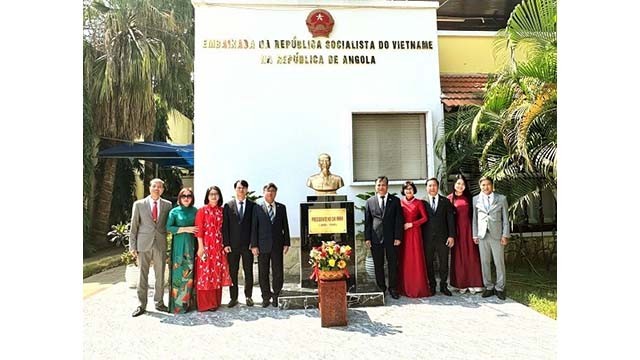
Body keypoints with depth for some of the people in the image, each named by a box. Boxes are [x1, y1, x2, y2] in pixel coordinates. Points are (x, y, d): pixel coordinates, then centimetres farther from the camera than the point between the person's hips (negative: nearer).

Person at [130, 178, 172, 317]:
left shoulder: (167, 205, 6)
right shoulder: (139, 204, 3)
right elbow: (134, 226, 3)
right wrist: (132, 246, -1)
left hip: (160, 244, 1)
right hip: (143, 244, -1)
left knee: (160, 275, 8)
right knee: (142, 275, 5)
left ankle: (159, 303, 21)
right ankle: (142, 305, 16)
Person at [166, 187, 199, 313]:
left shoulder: (195, 211, 9)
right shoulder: (174, 211, 1)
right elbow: (169, 228, -7)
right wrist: (185, 229, -14)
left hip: (191, 244, 3)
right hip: (179, 244, -2)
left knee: (190, 272, 4)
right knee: (179, 272, -3)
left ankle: (188, 302, 14)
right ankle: (178, 303, 5)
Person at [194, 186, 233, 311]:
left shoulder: (221, 210, 10)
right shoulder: (202, 210, -2)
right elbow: (199, 229, -6)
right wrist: (200, 246, -13)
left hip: (219, 246, 4)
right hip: (206, 245, -4)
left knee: (217, 273, 8)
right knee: (205, 273, -1)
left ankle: (215, 301, 19)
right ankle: (205, 303, 7)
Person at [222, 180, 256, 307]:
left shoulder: (252, 205, 3)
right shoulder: (228, 206, 4)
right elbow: (225, 226, 2)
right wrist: (226, 244, -5)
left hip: (248, 244, 0)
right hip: (232, 245, 0)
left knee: (249, 272, 8)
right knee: (232, 272, 5)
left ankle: (248, 296, 21)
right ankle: (233, 298, 16)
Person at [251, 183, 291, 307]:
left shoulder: (281, 207, 7)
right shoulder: (257, 208, 1)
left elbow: (285, 226, 7)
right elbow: (254, 228, -1)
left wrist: (286, 243, 2)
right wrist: (254, 245, -6)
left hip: (277, 245, 1)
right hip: (263, 245, -1)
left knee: (278, 272, 5)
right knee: (263, 273, 7)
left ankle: (276, 295, 20)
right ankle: (266, 296, 20)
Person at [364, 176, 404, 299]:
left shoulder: (395, 201, 4)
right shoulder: (369, 202, 6)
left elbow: (399, 220, 1)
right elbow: (367, 221, 5)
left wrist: (398, 237, -6)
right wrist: (367, 238, -1)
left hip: (391, 238, -1)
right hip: (375, 238, 1)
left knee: (393, 264, 6)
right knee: (378, 265, 8)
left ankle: (393, 288, 18)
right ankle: (381, 288, 20)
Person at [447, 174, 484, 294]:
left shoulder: (468, 198, 9)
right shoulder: (450, 198, 2)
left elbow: (472, 214, 7)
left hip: (468, 229, 2)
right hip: (456, 230, -2)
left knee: (471, 255, 2)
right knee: (458, 256, 3)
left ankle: (472, 283, 10)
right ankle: (461, 284, 9)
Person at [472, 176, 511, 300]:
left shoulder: (501, 198, 5)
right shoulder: (476, 199, 7)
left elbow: (505, 218, 4)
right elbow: (474, 218, 8)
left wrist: (505, 235, -2)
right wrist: (475, 235, 4)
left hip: (497, 234, -1)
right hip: (482, 235, 1)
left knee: (499, 262, 2)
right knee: (485, 262, 6)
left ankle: (500, 288, 14)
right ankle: (488, 287, 17)